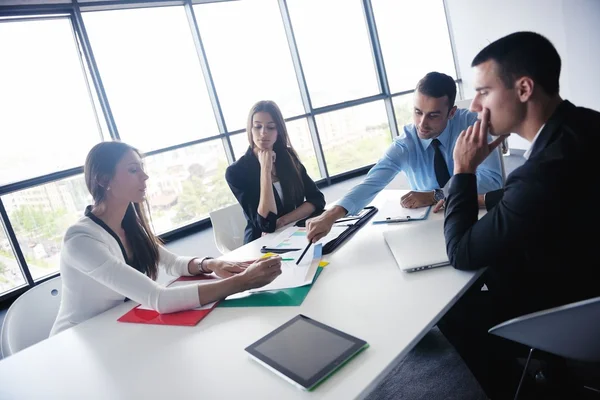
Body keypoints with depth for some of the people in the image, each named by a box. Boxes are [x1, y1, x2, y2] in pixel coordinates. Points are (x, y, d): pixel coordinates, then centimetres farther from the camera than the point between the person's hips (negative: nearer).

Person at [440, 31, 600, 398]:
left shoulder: (546, 170, -39)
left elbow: (462, 253, -26)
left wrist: (464, 170, -22)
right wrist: (475, 199, -2)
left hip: (551, 314, -8)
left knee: (447, 305, 10)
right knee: (471, 284, 21)